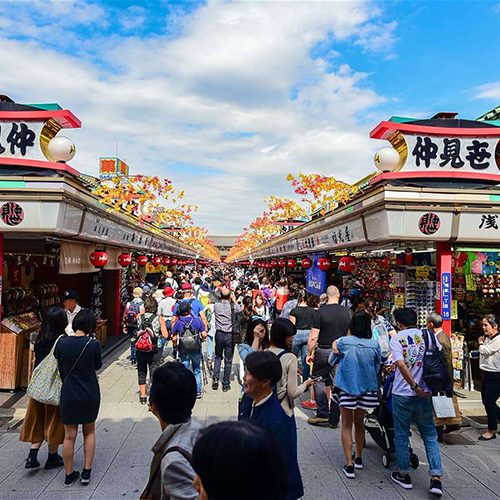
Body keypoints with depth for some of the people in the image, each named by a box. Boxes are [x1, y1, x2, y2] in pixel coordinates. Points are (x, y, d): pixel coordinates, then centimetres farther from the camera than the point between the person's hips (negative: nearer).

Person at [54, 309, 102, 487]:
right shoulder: (93, 344, -17)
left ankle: (69, 474, 24)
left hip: (69, 394, 1)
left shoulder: (61, 343, -10)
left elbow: (59, 366, 5)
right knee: (89, 432, 19)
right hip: (90, 394, -1)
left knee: (69, 436, 14)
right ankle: (86, 472, 21)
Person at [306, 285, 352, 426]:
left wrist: (309, 353, -2)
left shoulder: (320, 312, -11)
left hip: (323, 351, -4)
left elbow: (313, 337, -12)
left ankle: (323, 415, 9)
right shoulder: (347, 312, 0)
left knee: (319, 381, 9)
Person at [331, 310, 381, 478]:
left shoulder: (343, 342, -13)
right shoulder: (374, 344, -9)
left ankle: (349, 465, 5)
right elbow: (377, 367, 2)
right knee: (359, 423, 21)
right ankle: (358, 458, 37)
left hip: (346, 387, -2)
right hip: (366, 388, 3)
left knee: (347, 425, 9)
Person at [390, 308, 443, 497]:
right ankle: (436, 478, 7)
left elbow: (401, 364, -22)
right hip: (425, 394, 3)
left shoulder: (396, 338, -9)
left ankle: (404, 475, 24)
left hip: (402, 394, -3)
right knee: (430, 435, 14)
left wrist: (414, 386, -14)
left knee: (401, 435, 12)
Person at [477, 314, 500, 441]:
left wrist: (481, 343, -1)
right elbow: (482, 353, 13)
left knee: (489, 402, -1)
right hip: (487, 373, 9)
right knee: (486, 401, 13)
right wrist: (482, 342, 3)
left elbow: (485, 351, -18)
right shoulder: (487, 339, 10)